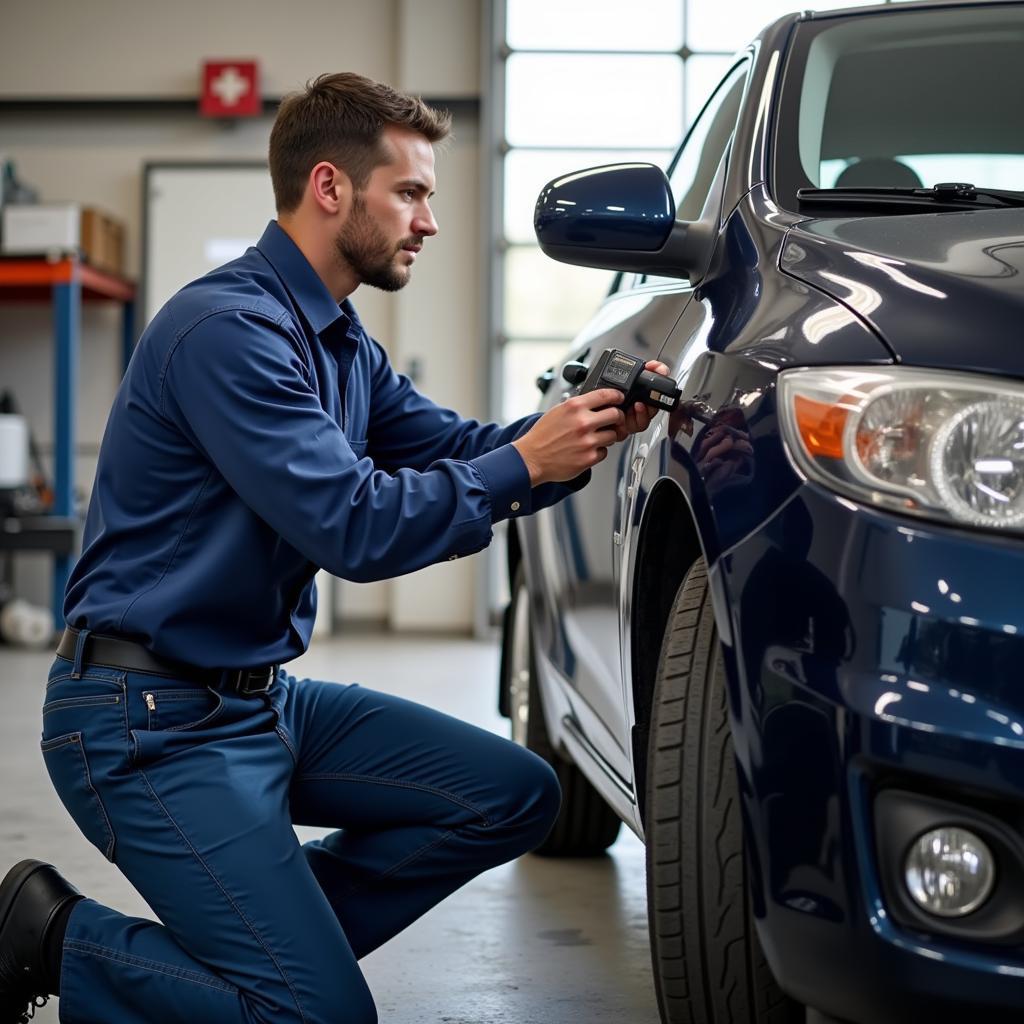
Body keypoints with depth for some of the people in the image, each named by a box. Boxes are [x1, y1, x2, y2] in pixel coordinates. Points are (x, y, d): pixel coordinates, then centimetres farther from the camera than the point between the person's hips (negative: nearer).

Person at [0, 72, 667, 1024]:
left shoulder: (343, 344, 13)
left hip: (262, 694, 10)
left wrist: (585, 428, -4)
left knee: (515, 796, 6)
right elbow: (355, 527, -24)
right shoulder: (229, 329, -20)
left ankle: (267, 930, 10)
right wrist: (526, 462, -17)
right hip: (151, 720, -10)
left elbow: (451, 447, 13)